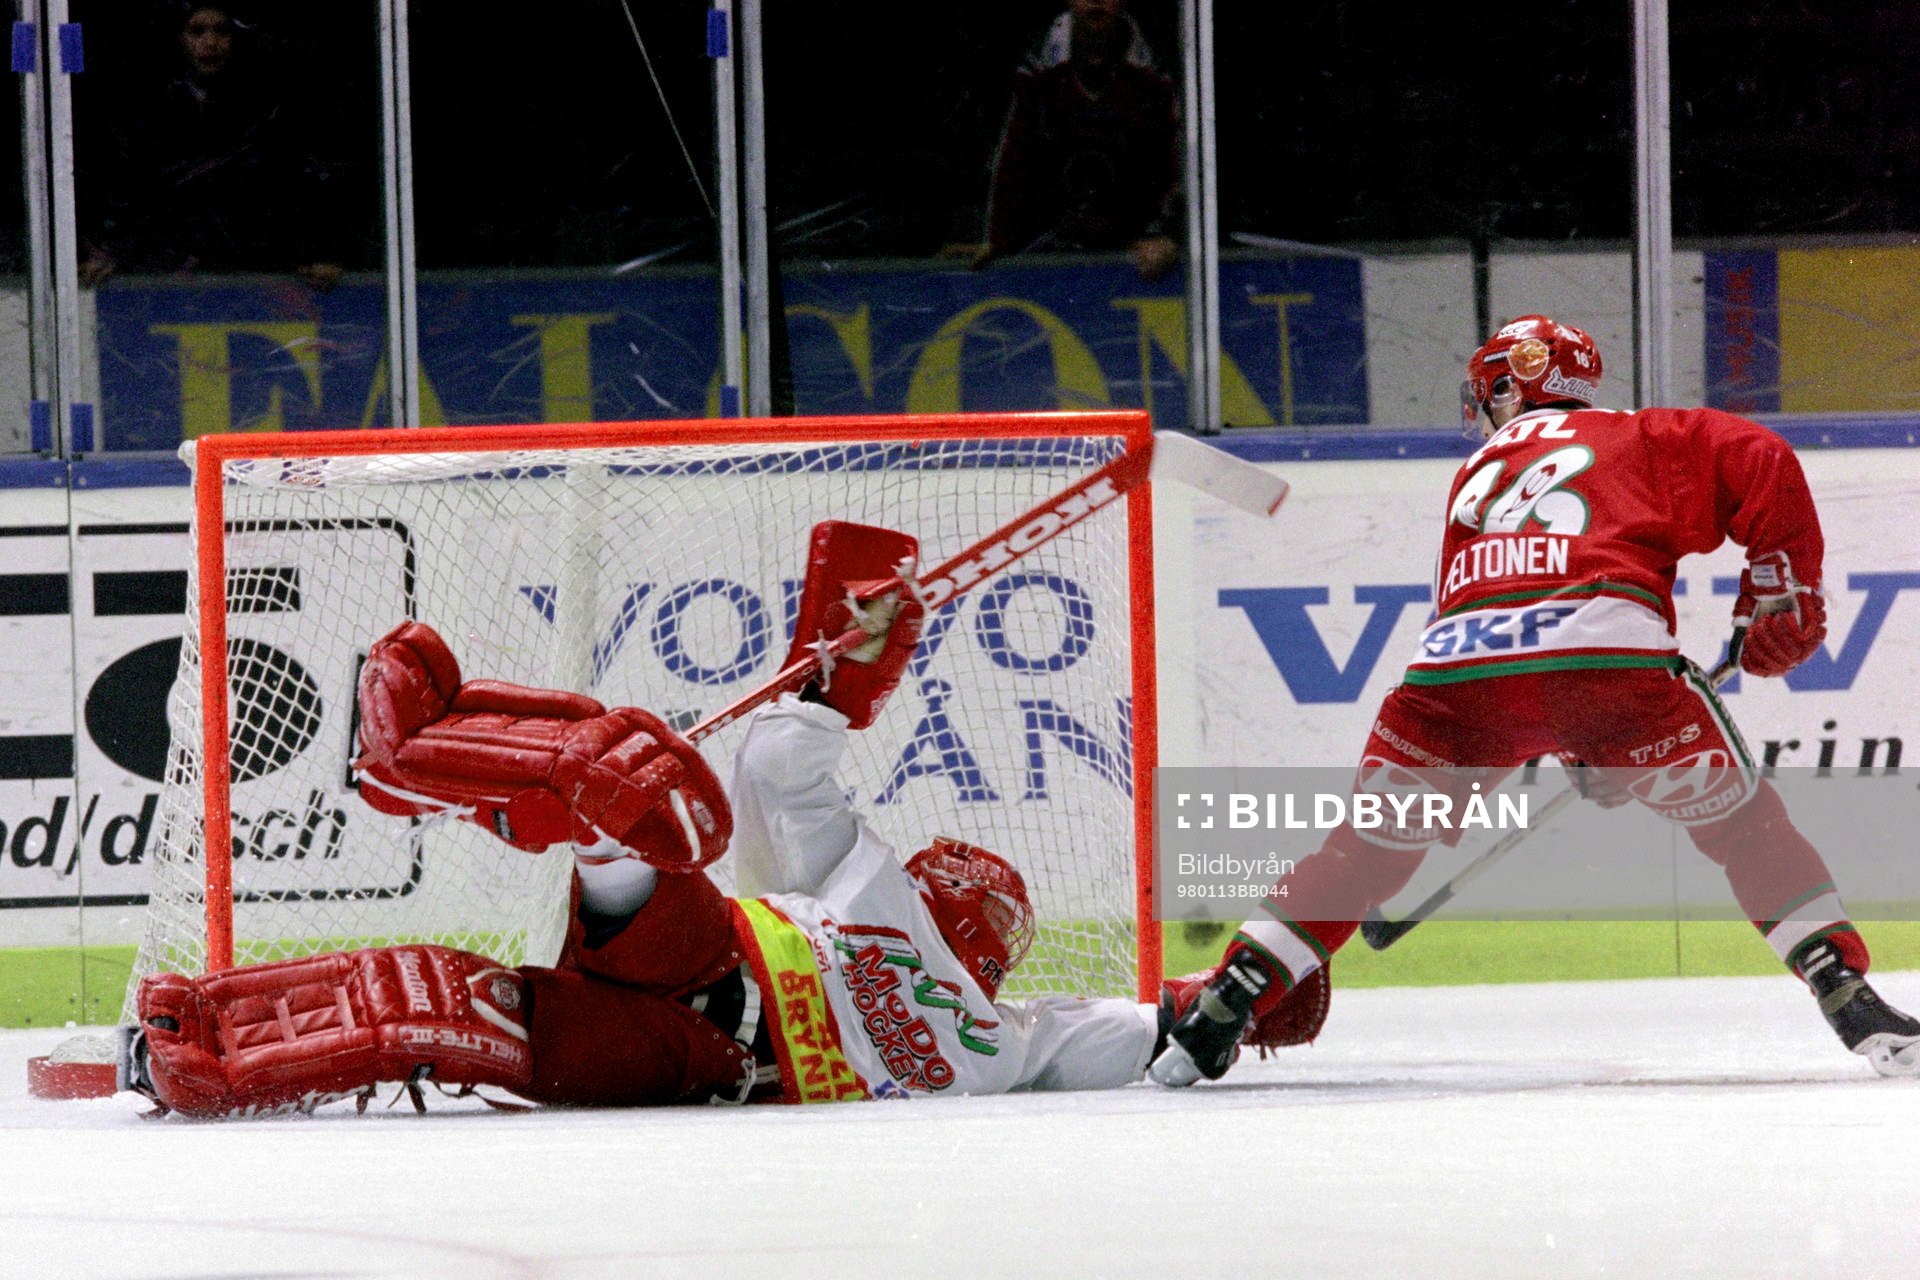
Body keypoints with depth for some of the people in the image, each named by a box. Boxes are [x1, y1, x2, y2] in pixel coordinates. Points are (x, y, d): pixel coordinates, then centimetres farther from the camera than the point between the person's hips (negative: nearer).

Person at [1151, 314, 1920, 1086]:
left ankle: (1215, 1019, 16)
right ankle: (1855, 1005, 2)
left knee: (1371, 846, 20)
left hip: (1458, 666, 2)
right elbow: (1761, 464, 12)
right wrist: (1781, 593, 20)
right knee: (1742, 823, 14)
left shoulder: (1476, 476, 37)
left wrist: (1582, 752, 41)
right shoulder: (1638, 439, 28)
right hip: (1609, 651, -2)